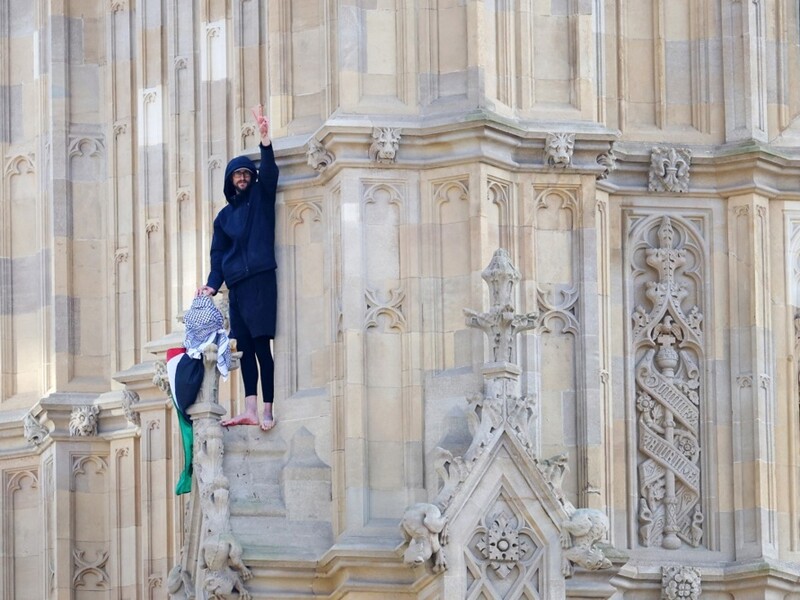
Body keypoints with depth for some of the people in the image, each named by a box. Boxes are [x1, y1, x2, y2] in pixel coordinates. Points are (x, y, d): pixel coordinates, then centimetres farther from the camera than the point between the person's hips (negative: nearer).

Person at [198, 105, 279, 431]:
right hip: (236, 287, 6)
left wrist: (265, 138, -24)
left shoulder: (261, 196, 8)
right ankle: (250, 411, -1)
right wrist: (212, 284, 2)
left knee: (261, 345, -11)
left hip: (261, 281, -5)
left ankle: (267, 410, -13)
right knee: (244, 347, 1)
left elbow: (269, 172, -10)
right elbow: (218, 254, 16)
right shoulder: (225, 215, 20)